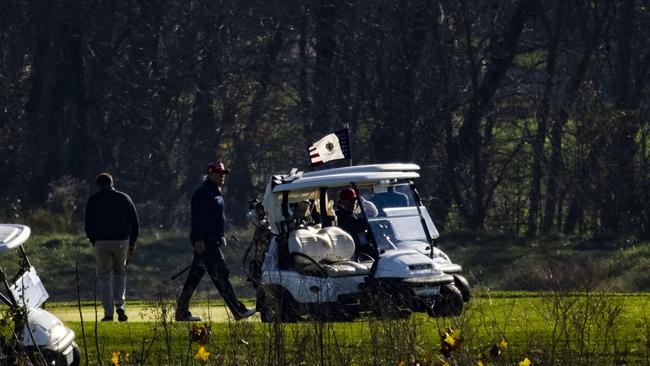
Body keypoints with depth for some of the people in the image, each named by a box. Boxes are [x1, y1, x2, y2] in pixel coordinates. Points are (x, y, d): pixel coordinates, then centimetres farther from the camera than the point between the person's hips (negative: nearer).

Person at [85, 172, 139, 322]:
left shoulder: (93, 200, 4)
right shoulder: (124, 198, 9)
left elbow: (88, 226, 3)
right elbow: (135, 224, 8)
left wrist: (94, 242, 17)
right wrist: (132, 244, 17)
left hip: (102, 242, -2)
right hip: (122, 242, 2)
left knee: (104, 276, 5)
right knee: (120, 273, 20)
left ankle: (108, 312, -3)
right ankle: (120, 304, 1)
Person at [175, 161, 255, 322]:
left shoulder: (216, 193, 19)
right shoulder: (203, 193, -13)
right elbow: (198, 218, -19)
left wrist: (221, 237, 27)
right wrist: (199, 239, -24)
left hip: (214, 241, 11)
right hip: (205, 242, -11)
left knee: (195, 276, 11)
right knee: (220, 275, -9)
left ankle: (182, 312, 14)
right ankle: (238, 311, -11)